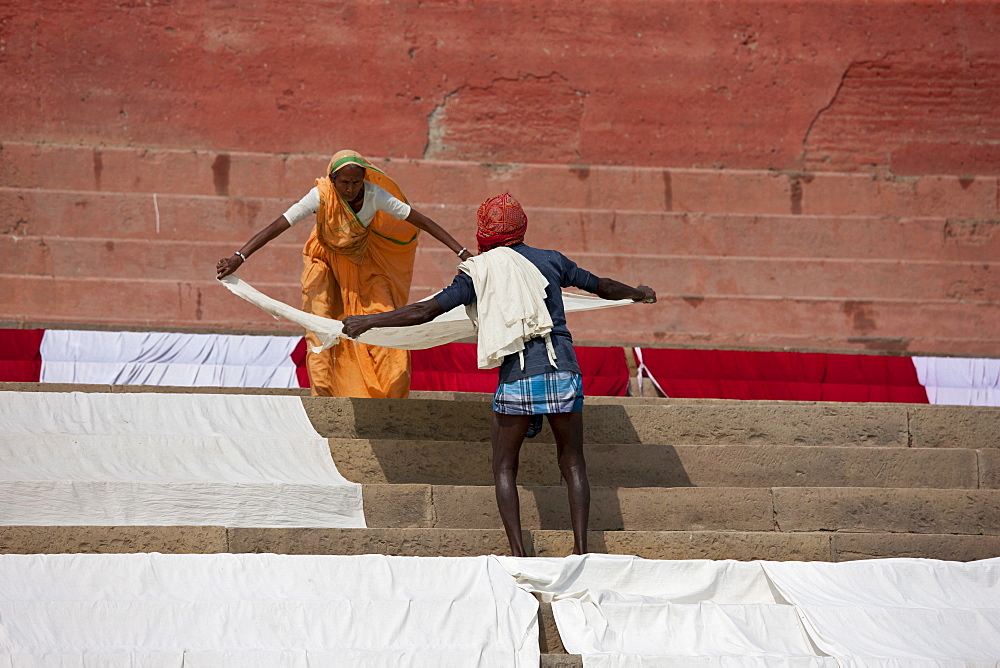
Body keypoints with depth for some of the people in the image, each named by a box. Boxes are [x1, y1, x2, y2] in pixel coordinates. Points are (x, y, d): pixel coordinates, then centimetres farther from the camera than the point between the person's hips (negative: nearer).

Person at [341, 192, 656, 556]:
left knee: (504, 467, 11)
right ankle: (581, 549, 3)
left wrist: (368, 321, 11)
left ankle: (518, 553, -1)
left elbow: (426, 311, 2)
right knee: (572, 463, 13)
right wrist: (638, 293, 50)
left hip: (517, 376, -2)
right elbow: (602, 286, 29)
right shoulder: (551, 260, 15)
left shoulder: (478, 273, 7)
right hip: (563, 371, 2)